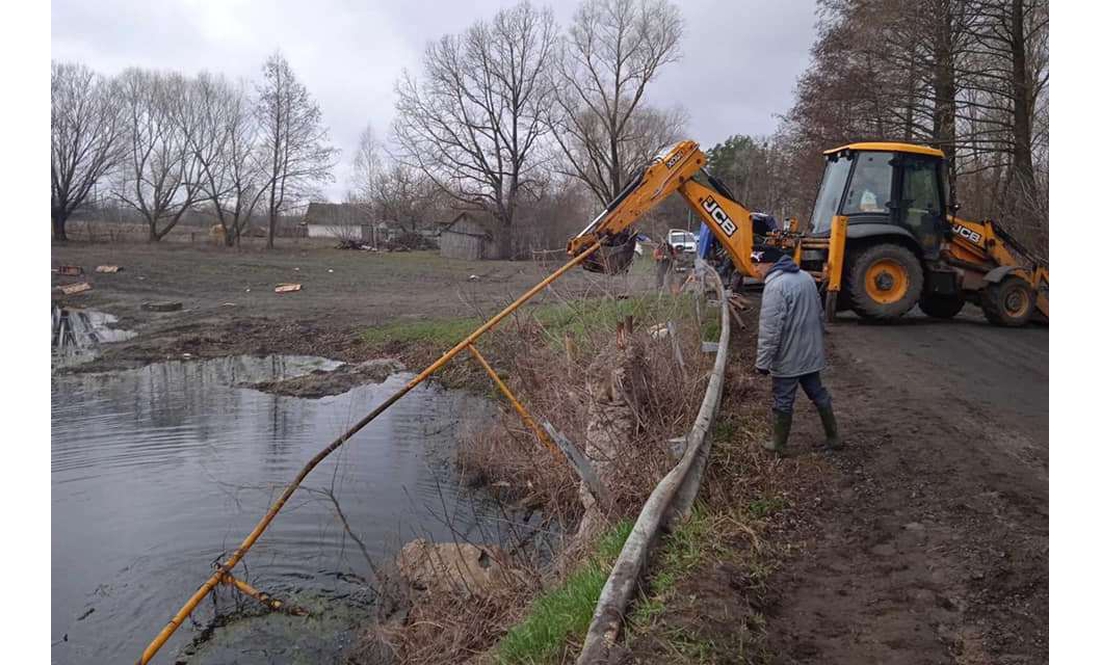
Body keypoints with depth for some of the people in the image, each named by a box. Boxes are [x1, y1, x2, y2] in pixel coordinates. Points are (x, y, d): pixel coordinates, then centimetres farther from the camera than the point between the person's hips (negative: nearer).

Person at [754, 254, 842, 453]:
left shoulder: (775, 286, -22)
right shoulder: (807, 278, 5)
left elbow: (770, 329, -23)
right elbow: (820, 315, 14)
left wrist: (763, 361, -18)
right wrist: (817, 342, 26)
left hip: (788, 357, -8)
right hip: (811, 353, 8)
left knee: (782, 401, 7)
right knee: (818, 393, 19)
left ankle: (778, 443, 20)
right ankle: (833, 437, 28)